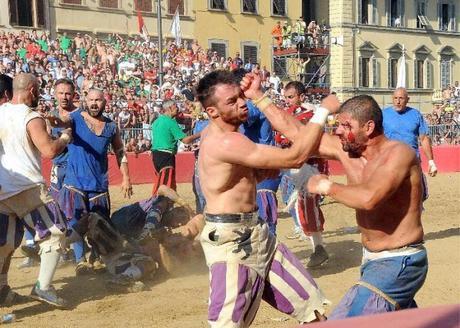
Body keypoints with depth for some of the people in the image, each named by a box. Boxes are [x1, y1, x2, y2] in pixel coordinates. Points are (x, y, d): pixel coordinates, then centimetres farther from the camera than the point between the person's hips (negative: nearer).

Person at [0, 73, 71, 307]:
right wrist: (65, 138, -2)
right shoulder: (31, 118, -11)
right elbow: (50, 151, -20)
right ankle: (43, 286, -10)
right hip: (27, 188, -7)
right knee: (54, 233, 1)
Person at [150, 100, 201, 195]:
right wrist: (199, 134, -5)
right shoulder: (171, 122, -13)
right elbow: (186, 140, -15)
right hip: (166, 155, -9)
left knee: (158, 183, 15)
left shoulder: (157, 121, 13)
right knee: (167, 184, -6)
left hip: (155, 154, 9)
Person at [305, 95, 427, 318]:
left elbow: (368, 198, -38)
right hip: (372, 259, 9)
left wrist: (327, 186, -21)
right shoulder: (348, 151, -1)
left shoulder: (399, 153, -21)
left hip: (398, 264, -9)